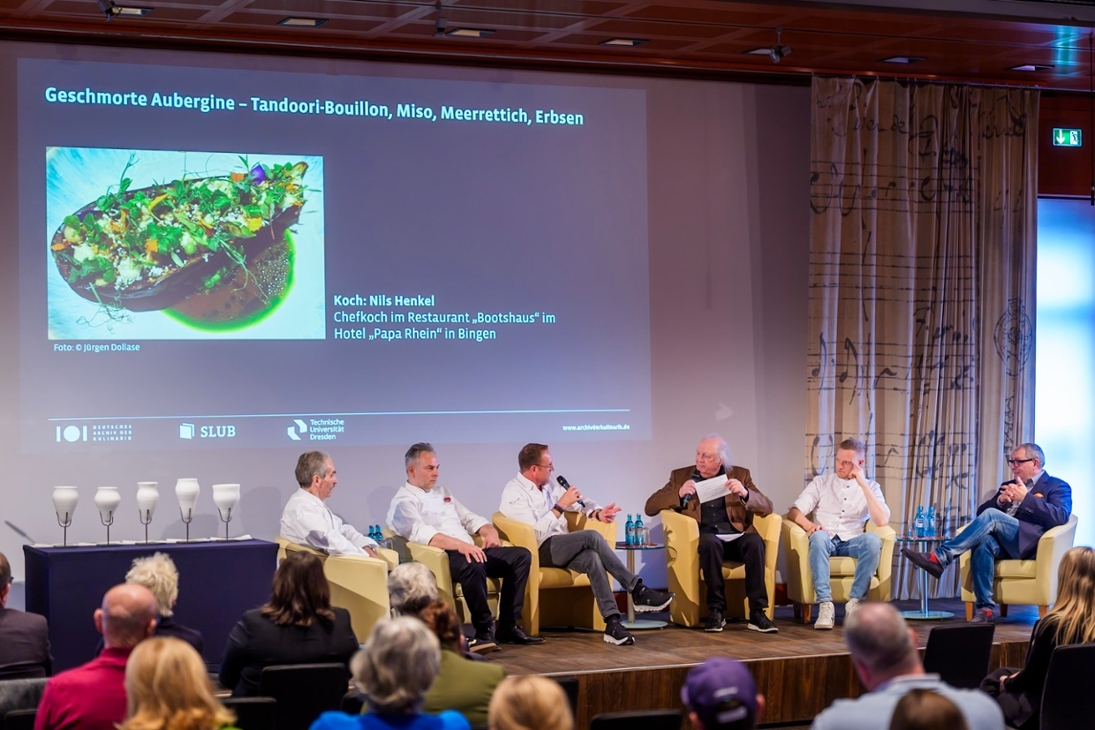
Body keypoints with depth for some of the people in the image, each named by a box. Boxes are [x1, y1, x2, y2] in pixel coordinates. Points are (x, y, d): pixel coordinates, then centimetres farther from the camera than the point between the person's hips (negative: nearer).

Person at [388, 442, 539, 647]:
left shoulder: (442, 493, 25)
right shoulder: (403, 502, -2)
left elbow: (469, 517, 27)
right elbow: (421, 533, -20)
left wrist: (489, 531, 3)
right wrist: (459, 544, -33)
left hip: (470, 552, 9)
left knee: (521, 556, -6)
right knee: (473, 566, -39)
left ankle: (509, 626, -8)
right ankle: (484, 630, -24)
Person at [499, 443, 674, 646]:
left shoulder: (549, 485, 15)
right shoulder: (514, 494, -9)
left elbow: (579, 501, 21)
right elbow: (535, 532, -19)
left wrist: (598, 513, 0)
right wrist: (561, 505, -16)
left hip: (562, 547, 7)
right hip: (540, 551, -7)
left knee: (592, 558, -29)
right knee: (592, 536, -28)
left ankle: (612, 622, -38)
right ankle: (637, 590, -24)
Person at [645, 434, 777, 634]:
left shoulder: (739, 475, 14)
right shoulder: (681, 476, 13)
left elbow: (767, 507, 6)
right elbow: (650, 507, 5)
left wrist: (745, 493, -14)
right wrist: (679, 494, -11)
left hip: (736, 538, 1)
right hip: (704, 540, -1)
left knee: (755, 541, -33)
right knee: (710, 541, -37)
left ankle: (757, 613, -31)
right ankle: (716, 611, -27)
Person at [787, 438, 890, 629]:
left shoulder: (871, 487, 11)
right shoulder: (821, 482, 12)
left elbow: (882, 521, -7)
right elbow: (794, 512, 2)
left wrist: (863, 485, -9)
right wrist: (809, 525, -21)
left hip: (852, 542, 0)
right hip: (826, 541, 0)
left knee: (873, 540, -34)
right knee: (819, 536, -37)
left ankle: (855, 602, -29)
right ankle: (825, 605, -40)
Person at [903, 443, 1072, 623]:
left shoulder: (1057, 487, 10)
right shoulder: (1009, 486, 29)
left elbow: (1060, 517, -10)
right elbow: (981, 513, 21)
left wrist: (1026, 498, -14)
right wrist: (1000, 501, 1)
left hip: (1028, 543, -5)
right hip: (1002, 543, 5)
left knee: (991, 515, -29)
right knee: (983, 543, -32)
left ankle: (940, 557, -38)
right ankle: (985, 609, -33)